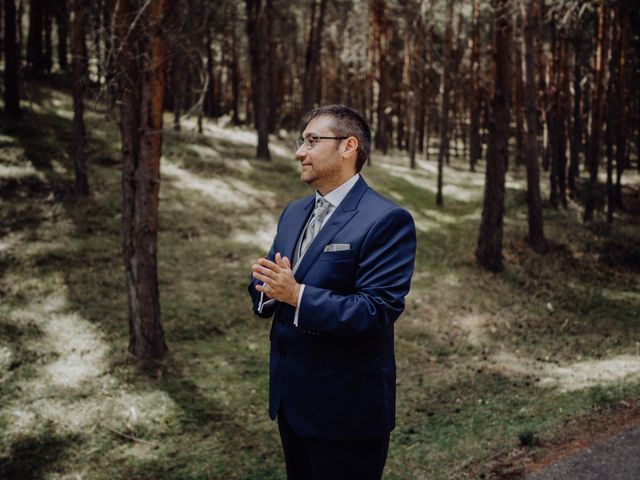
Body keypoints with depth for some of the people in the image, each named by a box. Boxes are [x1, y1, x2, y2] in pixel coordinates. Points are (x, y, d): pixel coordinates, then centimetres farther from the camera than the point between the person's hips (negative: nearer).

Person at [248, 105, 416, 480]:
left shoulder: (387, 220, -16)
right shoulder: (294, 212, 11)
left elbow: (378, 311, -22)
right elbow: (265, 284, 12)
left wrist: (298, 295, -29)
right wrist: (268, 289, -11)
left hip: (345, 407, -7)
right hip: (290, 398, 8)